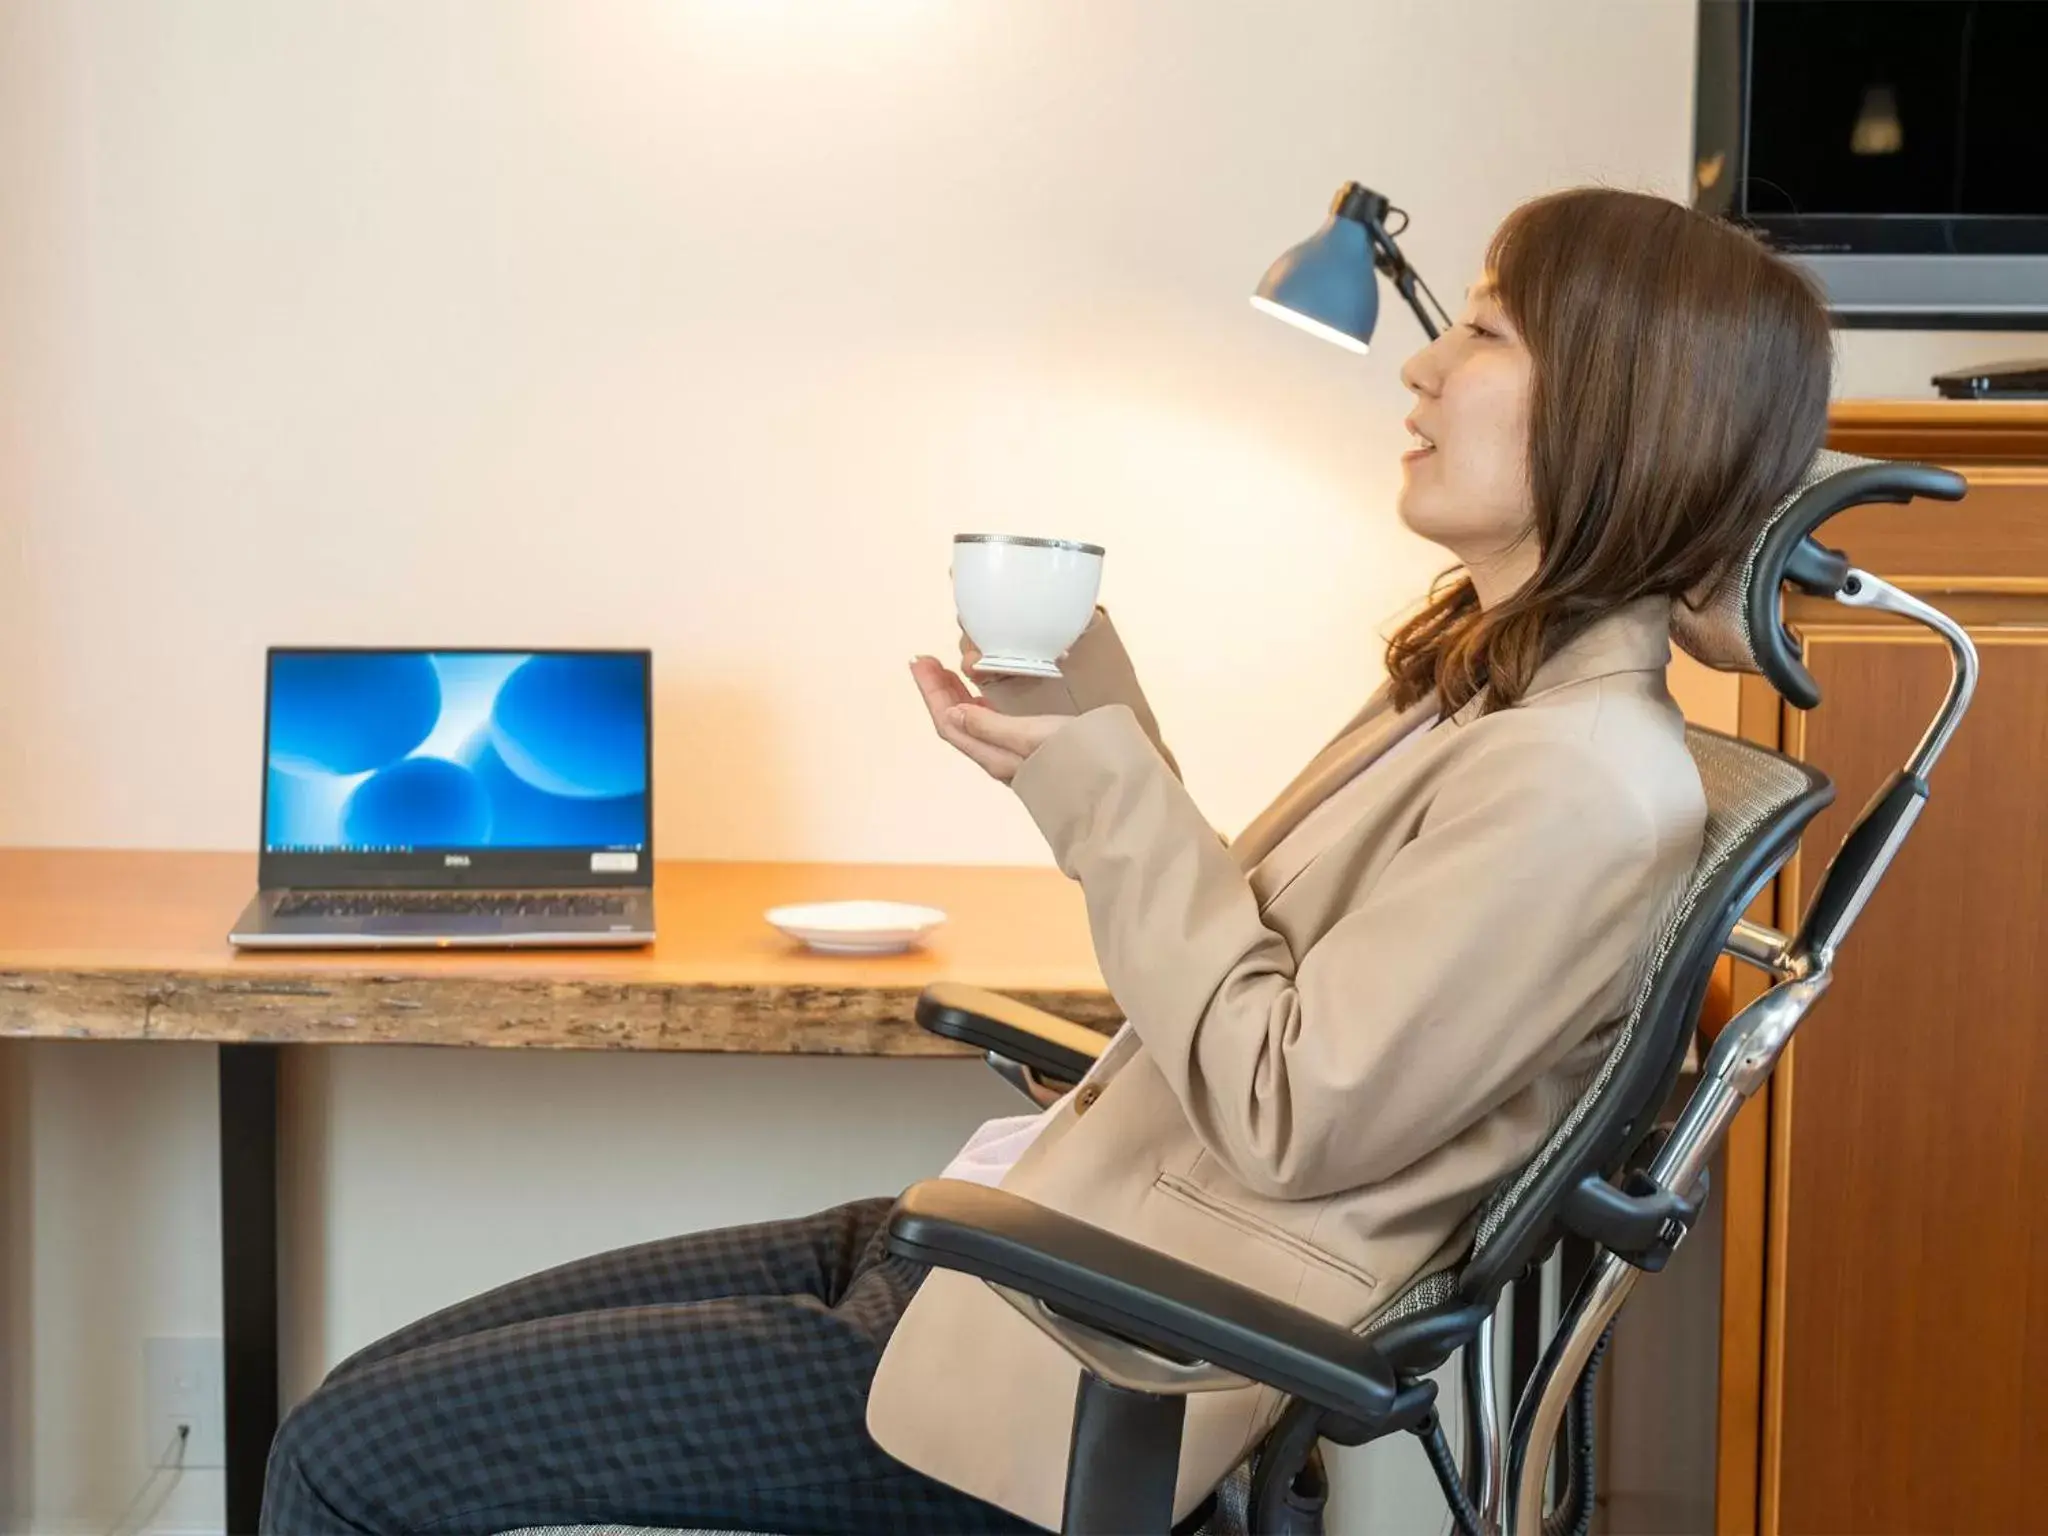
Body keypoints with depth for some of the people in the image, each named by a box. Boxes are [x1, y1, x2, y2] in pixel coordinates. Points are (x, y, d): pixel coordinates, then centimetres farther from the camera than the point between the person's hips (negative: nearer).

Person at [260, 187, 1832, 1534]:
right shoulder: (1481, 689, 12)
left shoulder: (1587, 780, -19)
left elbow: (1291, 1117, -20)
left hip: (1077, 1372, -10)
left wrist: (1103, 785, -15)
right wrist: (1094, 721, 4)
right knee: (376, 1390, 9)